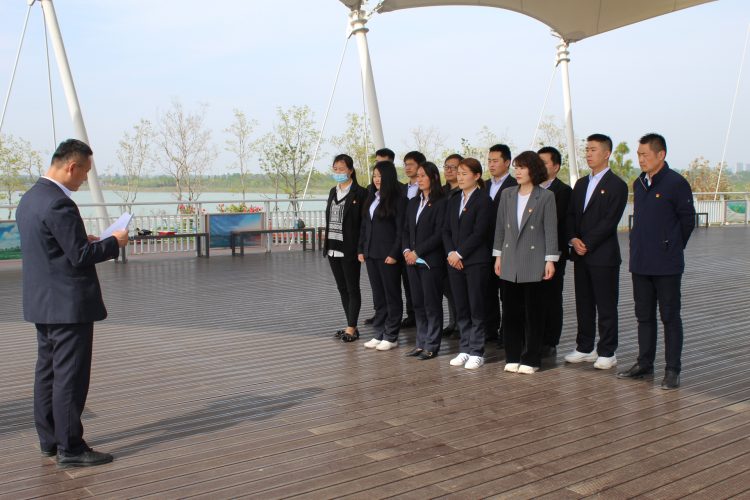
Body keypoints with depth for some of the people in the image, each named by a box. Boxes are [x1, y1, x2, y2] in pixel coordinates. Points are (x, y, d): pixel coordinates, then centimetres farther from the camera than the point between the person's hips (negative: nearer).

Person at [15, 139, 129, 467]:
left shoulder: (30, 198, 11)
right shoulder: (59, 204, -21)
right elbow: (80, 256, -21)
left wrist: (84, 241, 12)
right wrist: (114, 243, -8)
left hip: (43, 303, 10)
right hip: (68, 304, -10)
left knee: (47, 372, 16)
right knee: (70, 376, -3)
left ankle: (49, 441, 27)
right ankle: (70, 448, 4)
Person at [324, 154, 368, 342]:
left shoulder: (360, 193, -8)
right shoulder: (333, 192, 14)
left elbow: (364, 222, -10)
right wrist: (327, 245, 11)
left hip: (349, 249, -7)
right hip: (333, 249, 7)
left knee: (353, 289, 0)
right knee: (342, 289, 11)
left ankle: (351, 328, 4)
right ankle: (351, 326, 19)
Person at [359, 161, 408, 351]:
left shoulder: (398, 199, -9)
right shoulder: (372, 198, 12)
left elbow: (401, 229, -13)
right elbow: (364, 225, 15)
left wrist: (394, 254, -17)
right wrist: (361, 249, 9)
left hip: (388, 255, -7)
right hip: (371, 254, 7)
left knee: (392, 295, 3)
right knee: (378, 295, 12)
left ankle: (391, 336, 10)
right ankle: (379, 334, 20)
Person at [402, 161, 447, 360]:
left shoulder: (441, 203, -8)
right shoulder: (413, 203, 15)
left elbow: (439, 233, -14)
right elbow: (406, 229, 15)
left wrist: (418, 252, -14)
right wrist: (406, 250, -2)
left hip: (431, 260, -7)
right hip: (412, 260, 7)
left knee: (432, 304, -1)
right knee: (417, 303, 10)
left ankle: (432, 345, 7)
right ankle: (421, 343, 19)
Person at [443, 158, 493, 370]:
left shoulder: (483, 200, -6)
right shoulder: (454, 201, 14)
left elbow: (479, 232, -13)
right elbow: (446, 230, 11)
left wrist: (459, 254, -14)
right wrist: (450, 253, -4)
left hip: (476, 262, -6)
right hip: (455, 262, 6)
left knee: (477, 308, 0)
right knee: (461, 309, 10)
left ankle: (476, 352, 7)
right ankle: (465, 349, 18)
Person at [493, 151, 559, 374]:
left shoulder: (546, 197, -3)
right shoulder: (507, 195, 9)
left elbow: (550, 230, -4)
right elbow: (500, 227, 12)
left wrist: (550, 260, -8)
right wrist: (498, 256, 10)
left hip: (534, 263, -4)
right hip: (510, 261, 4)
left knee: (533, 312, 3)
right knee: (511, 311, 7)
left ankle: (531, 359, 12)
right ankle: (513, 357, 17)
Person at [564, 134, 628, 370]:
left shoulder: (616, 185, -7)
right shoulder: (581, 184, 15)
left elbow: (609, 221, -14)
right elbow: (570, 215, 12)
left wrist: (587, 244, -16)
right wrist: (573, 239, -5)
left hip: (603, 255, -7)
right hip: (580, 254, 7)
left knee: (606, 306, 1)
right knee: (584, 304, 12)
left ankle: (607, 352, 8)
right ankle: (585, 348, 21)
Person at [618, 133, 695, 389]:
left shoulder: (676, 183, -11)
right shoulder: (638, 184, 10)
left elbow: (688, 220, -4)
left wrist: (672, 247, 6)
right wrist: (641, 248, 15)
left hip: (666, 264, -7)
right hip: (640, 262, 7)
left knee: (670, 317, 2)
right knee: (644, 316, 14)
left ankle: (672, 370, 9)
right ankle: (644, 364, 24)